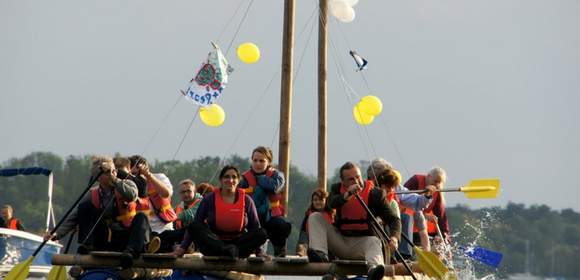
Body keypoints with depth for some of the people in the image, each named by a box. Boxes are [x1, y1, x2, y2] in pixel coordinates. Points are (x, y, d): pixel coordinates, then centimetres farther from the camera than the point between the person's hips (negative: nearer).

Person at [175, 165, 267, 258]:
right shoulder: (209, 199, 3)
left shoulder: (246, 200, 5)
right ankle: (229, 250, -46)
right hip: (213, 242, 0)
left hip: (238, 243, 0)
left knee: (262, 234, -24)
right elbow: (195, 225, 3)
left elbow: (255, 228, 8)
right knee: (194, 227, -28)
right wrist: (183, 248, -5)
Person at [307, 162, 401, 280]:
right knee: (315, 217, -8)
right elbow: (331, 204, -20)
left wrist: (394, 237, -30)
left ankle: (373, 268, -70)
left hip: (362, 242, -3)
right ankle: (320, 253, -30)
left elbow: (394, 219, -8)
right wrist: (347, 194, -39)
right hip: (340, 242, 3)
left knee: (374, 242, -36)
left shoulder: (376, 194, -5)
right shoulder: (337, 189, 4)